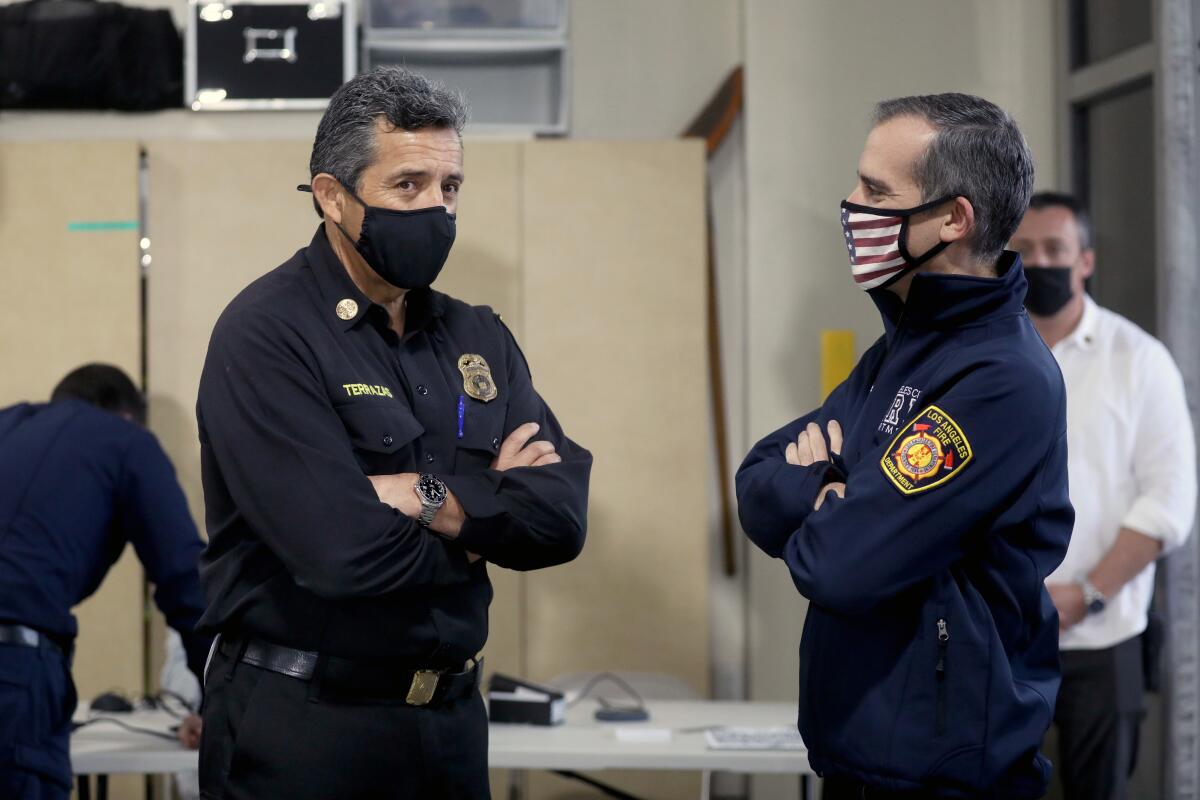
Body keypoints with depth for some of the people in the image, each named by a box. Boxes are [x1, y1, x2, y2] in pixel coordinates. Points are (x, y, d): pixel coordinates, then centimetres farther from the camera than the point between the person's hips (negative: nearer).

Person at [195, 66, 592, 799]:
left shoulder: (479, 339, 7)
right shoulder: (265, 334, -14)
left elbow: (562, 515, -4)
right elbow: (346, 552, -25)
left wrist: (433, 499, -20)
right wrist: (490, 508, -8)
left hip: (452, 713, 7)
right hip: (302, 725, -6)